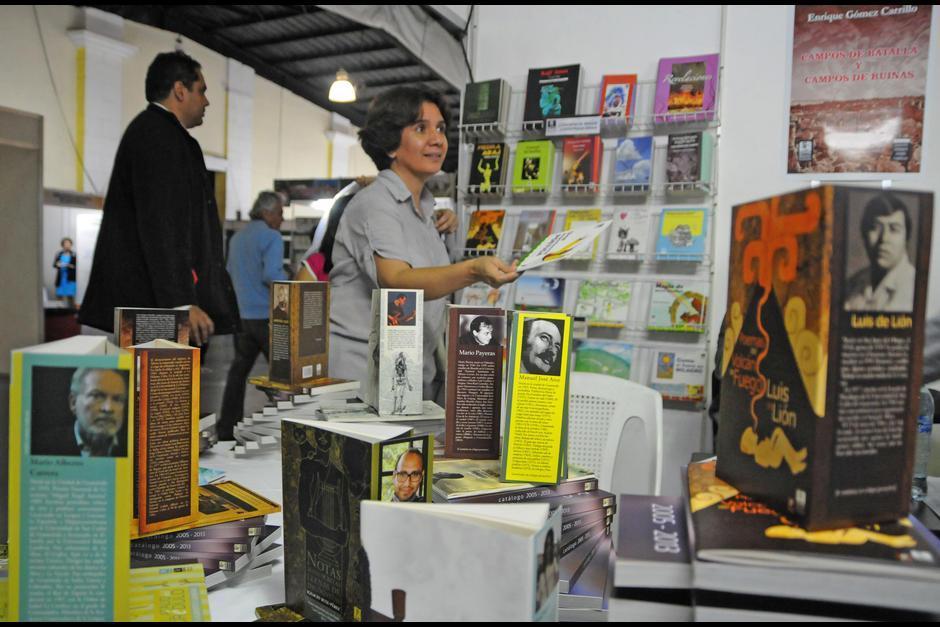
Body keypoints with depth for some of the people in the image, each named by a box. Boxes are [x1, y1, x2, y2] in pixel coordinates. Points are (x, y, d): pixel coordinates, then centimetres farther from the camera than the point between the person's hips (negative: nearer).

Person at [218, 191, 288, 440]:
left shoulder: (237, 237, 15)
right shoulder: (271, 237, -9)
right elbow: (272, 274, -22)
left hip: (241, 314, 7)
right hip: (267, 315, -7)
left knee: (239, 371, 11)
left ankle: (227, 428, 13)